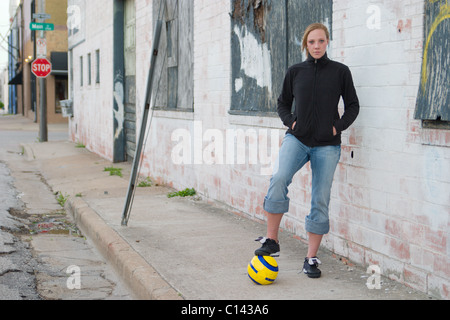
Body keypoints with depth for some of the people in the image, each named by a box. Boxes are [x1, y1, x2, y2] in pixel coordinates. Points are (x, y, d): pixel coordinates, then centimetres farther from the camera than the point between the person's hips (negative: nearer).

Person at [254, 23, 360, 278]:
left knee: (320, 201, -1)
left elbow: (353, 105, 10)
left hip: (327, 145, 0)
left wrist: (338, 127, -4)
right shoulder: (295, 72, 9)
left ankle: (312, 258, 10)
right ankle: (272, 241, -16)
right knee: (279, 179, -26)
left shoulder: (340, 72, 5)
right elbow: (283, 103, 19)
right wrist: (290, 122, 1)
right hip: (297, 138, 0)